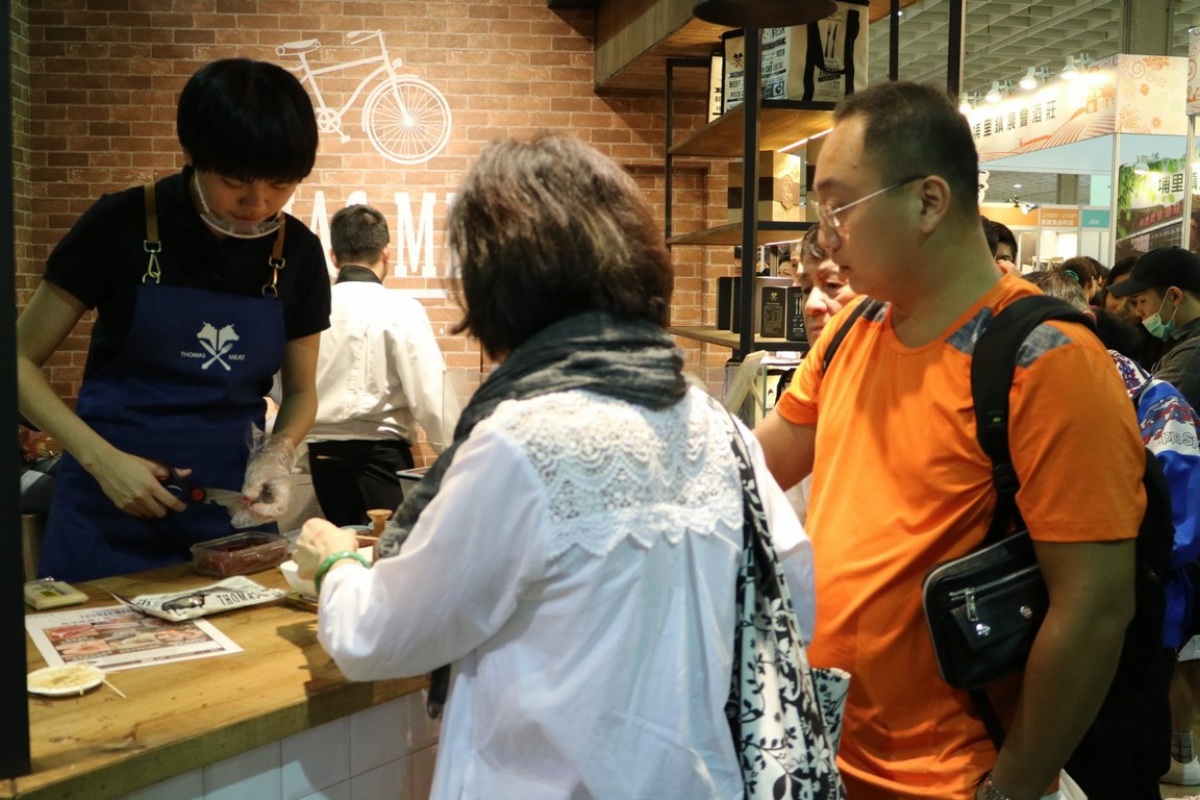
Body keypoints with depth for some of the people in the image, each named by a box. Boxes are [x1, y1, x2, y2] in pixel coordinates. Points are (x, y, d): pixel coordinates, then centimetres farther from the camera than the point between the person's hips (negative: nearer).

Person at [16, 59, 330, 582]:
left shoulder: (297, 252, -3)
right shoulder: (121, 226, -10)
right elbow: (21, 360, -4)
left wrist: (275, 455, -12)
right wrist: (100, 458, -17)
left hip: (233, 508, 2)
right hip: (112, 512, -2)